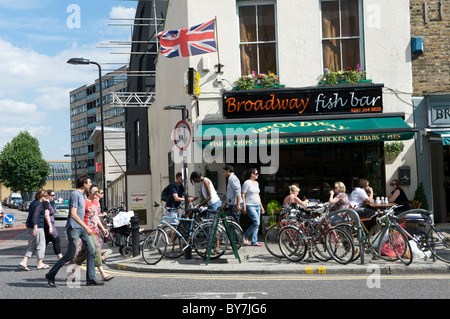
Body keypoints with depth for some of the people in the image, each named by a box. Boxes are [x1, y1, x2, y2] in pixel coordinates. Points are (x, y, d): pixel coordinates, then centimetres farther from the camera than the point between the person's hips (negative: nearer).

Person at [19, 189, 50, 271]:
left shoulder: (33, 203, 16)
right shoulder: (39, 204, -14)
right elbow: (35, 216, -24)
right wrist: (35, 228, -28)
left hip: (30, 226, 10)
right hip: (37, 226, -10)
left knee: (32, 245, 12)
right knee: (41, 244, 2)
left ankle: (23, 262, 3)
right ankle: (39, 264, 8)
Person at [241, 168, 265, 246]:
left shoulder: (256, 183, 15)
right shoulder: (247, 183, -8)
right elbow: (243, 195, -10)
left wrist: (261, 206, 20)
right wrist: (244, 206, -16)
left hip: (257, 206, 8)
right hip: (250, 206, -8)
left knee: (257, 224, 5)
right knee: (256, 222, -17)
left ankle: (254, 241, 10)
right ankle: (245, 236, 0)